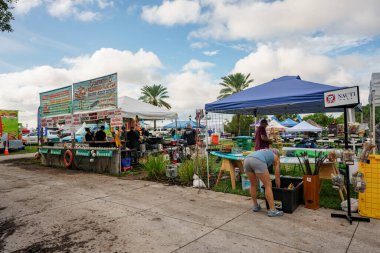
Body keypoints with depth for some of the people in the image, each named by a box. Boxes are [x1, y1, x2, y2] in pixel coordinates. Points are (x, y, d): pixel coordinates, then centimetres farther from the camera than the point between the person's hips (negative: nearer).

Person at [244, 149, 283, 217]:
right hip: (258, 162, -6)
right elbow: (277, 178, 33)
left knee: (253, 185, 24)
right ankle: (272, 210, 11)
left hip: (247, 160, 6)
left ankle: (255, 206, 36)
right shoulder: (276, 158, 31)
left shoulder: (264, 153, 45)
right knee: (268, 186, 9)